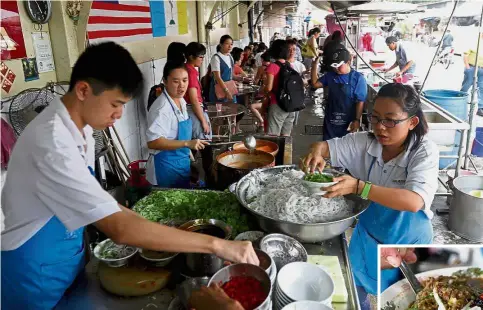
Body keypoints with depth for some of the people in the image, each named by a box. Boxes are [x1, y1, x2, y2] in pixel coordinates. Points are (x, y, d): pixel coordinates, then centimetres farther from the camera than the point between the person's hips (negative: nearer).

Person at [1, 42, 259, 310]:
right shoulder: (52, 142, -32)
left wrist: (142, 222, 0)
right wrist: (216, 244, -34)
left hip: (65, 263, 8)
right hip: (34, 276, -7)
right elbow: (119, 229, -37)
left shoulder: (79, 128, -2)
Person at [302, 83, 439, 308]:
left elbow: (413, 202, -37)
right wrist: (318, 150, -31)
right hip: (367, 237, 3)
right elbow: (327, 146, -5)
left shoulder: (425, 152, -25)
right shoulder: (364, 143, -14)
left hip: (407, 244, -3)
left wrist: (358, 187, -48)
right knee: (353, 293, 22)